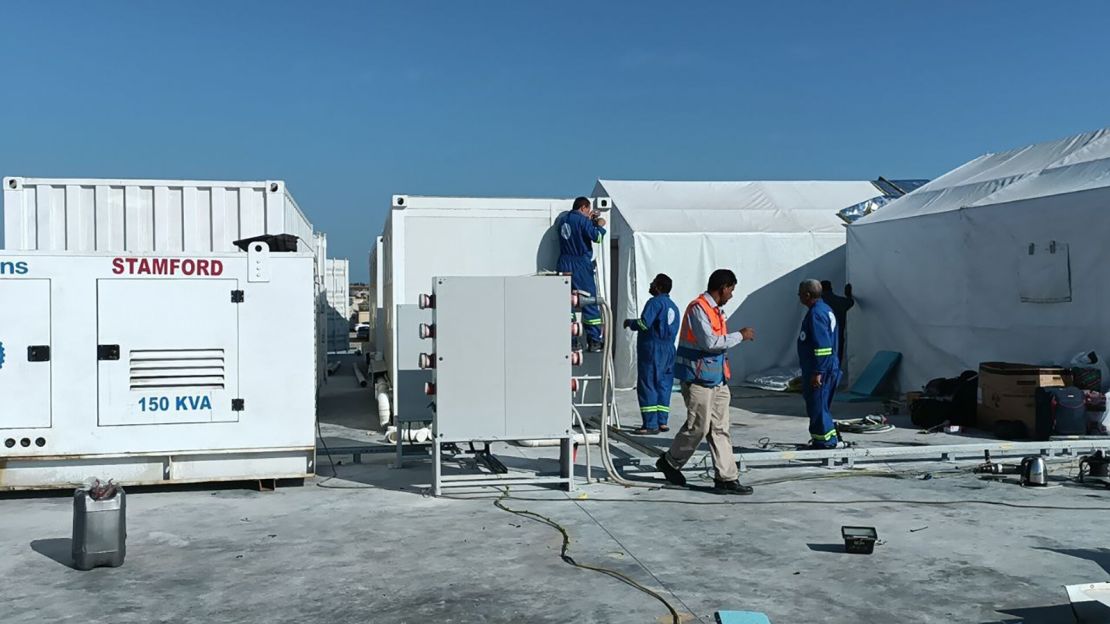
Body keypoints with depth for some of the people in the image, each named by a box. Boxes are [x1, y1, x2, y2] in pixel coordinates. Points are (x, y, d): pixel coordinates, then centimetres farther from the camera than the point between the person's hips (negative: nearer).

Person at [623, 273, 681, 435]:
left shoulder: (655, 302, -11)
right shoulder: (673, 306, 16)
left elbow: (644, 324, -20)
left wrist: (630, 322, -2)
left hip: (652, 348, -8)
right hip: (669, 349, 8)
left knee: (647, 386, -4)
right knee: (663, 385, 12)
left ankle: (650, 424, -6)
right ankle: (662, 421, 13)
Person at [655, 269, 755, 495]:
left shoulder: (716, 310, 16)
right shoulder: (698, 308, -14)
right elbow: (709, 342, -23)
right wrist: (740, 335, -15)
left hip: (717, 379, 9)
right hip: (698, 378, -9)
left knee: (720, 428, 6)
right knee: (698, 426, -3)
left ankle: (727, 478, 7)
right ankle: (670, 462, 18)